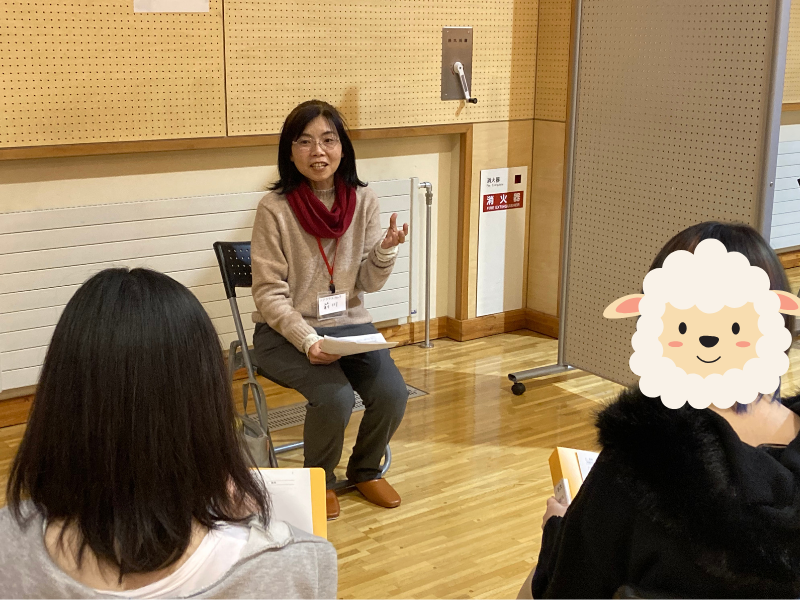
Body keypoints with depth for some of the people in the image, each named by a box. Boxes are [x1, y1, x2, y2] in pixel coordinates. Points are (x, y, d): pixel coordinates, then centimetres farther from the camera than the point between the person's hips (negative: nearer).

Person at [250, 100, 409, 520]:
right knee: (335, 396, -28)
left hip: (349, 324, 4)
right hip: (285, 332, -4)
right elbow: (269, 294, -11)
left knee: (392, 393, -18)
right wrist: (307, 341, -24)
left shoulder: (362, 201, -2)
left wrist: (386, 251, -17)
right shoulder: (275, 208, -13)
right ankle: (320, 480, 5)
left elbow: (369, 284, 3)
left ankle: (365, 470, 14)